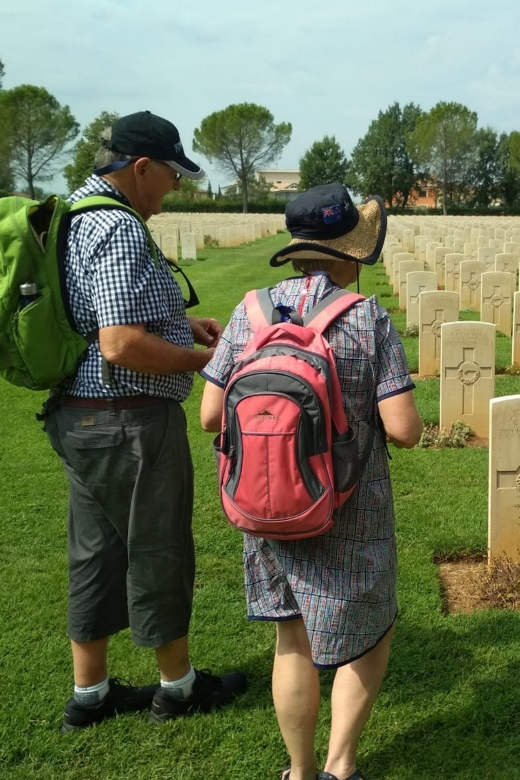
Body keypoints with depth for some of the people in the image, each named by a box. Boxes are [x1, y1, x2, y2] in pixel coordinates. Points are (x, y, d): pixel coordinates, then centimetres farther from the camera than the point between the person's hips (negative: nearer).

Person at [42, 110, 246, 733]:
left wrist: (180, 321, 15)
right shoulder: (119, 229, -21)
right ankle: (178, 686, 27)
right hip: (128, 424, -10)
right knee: (157, 553, 7)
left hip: (79, 416, 10)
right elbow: (122, 345, -28)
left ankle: (90, 693, 30)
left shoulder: (76, 215, 11)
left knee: (96, 553, 17)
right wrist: (203, 358, -14)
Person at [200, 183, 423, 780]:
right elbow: (404, 429, -18)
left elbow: (211, 417, -4)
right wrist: (397, 419, 6)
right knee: (370, 635, 20)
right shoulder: (369, 319, -15)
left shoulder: (249, 313, -4)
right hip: (349, 513, -3)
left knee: (294, 639, 20)